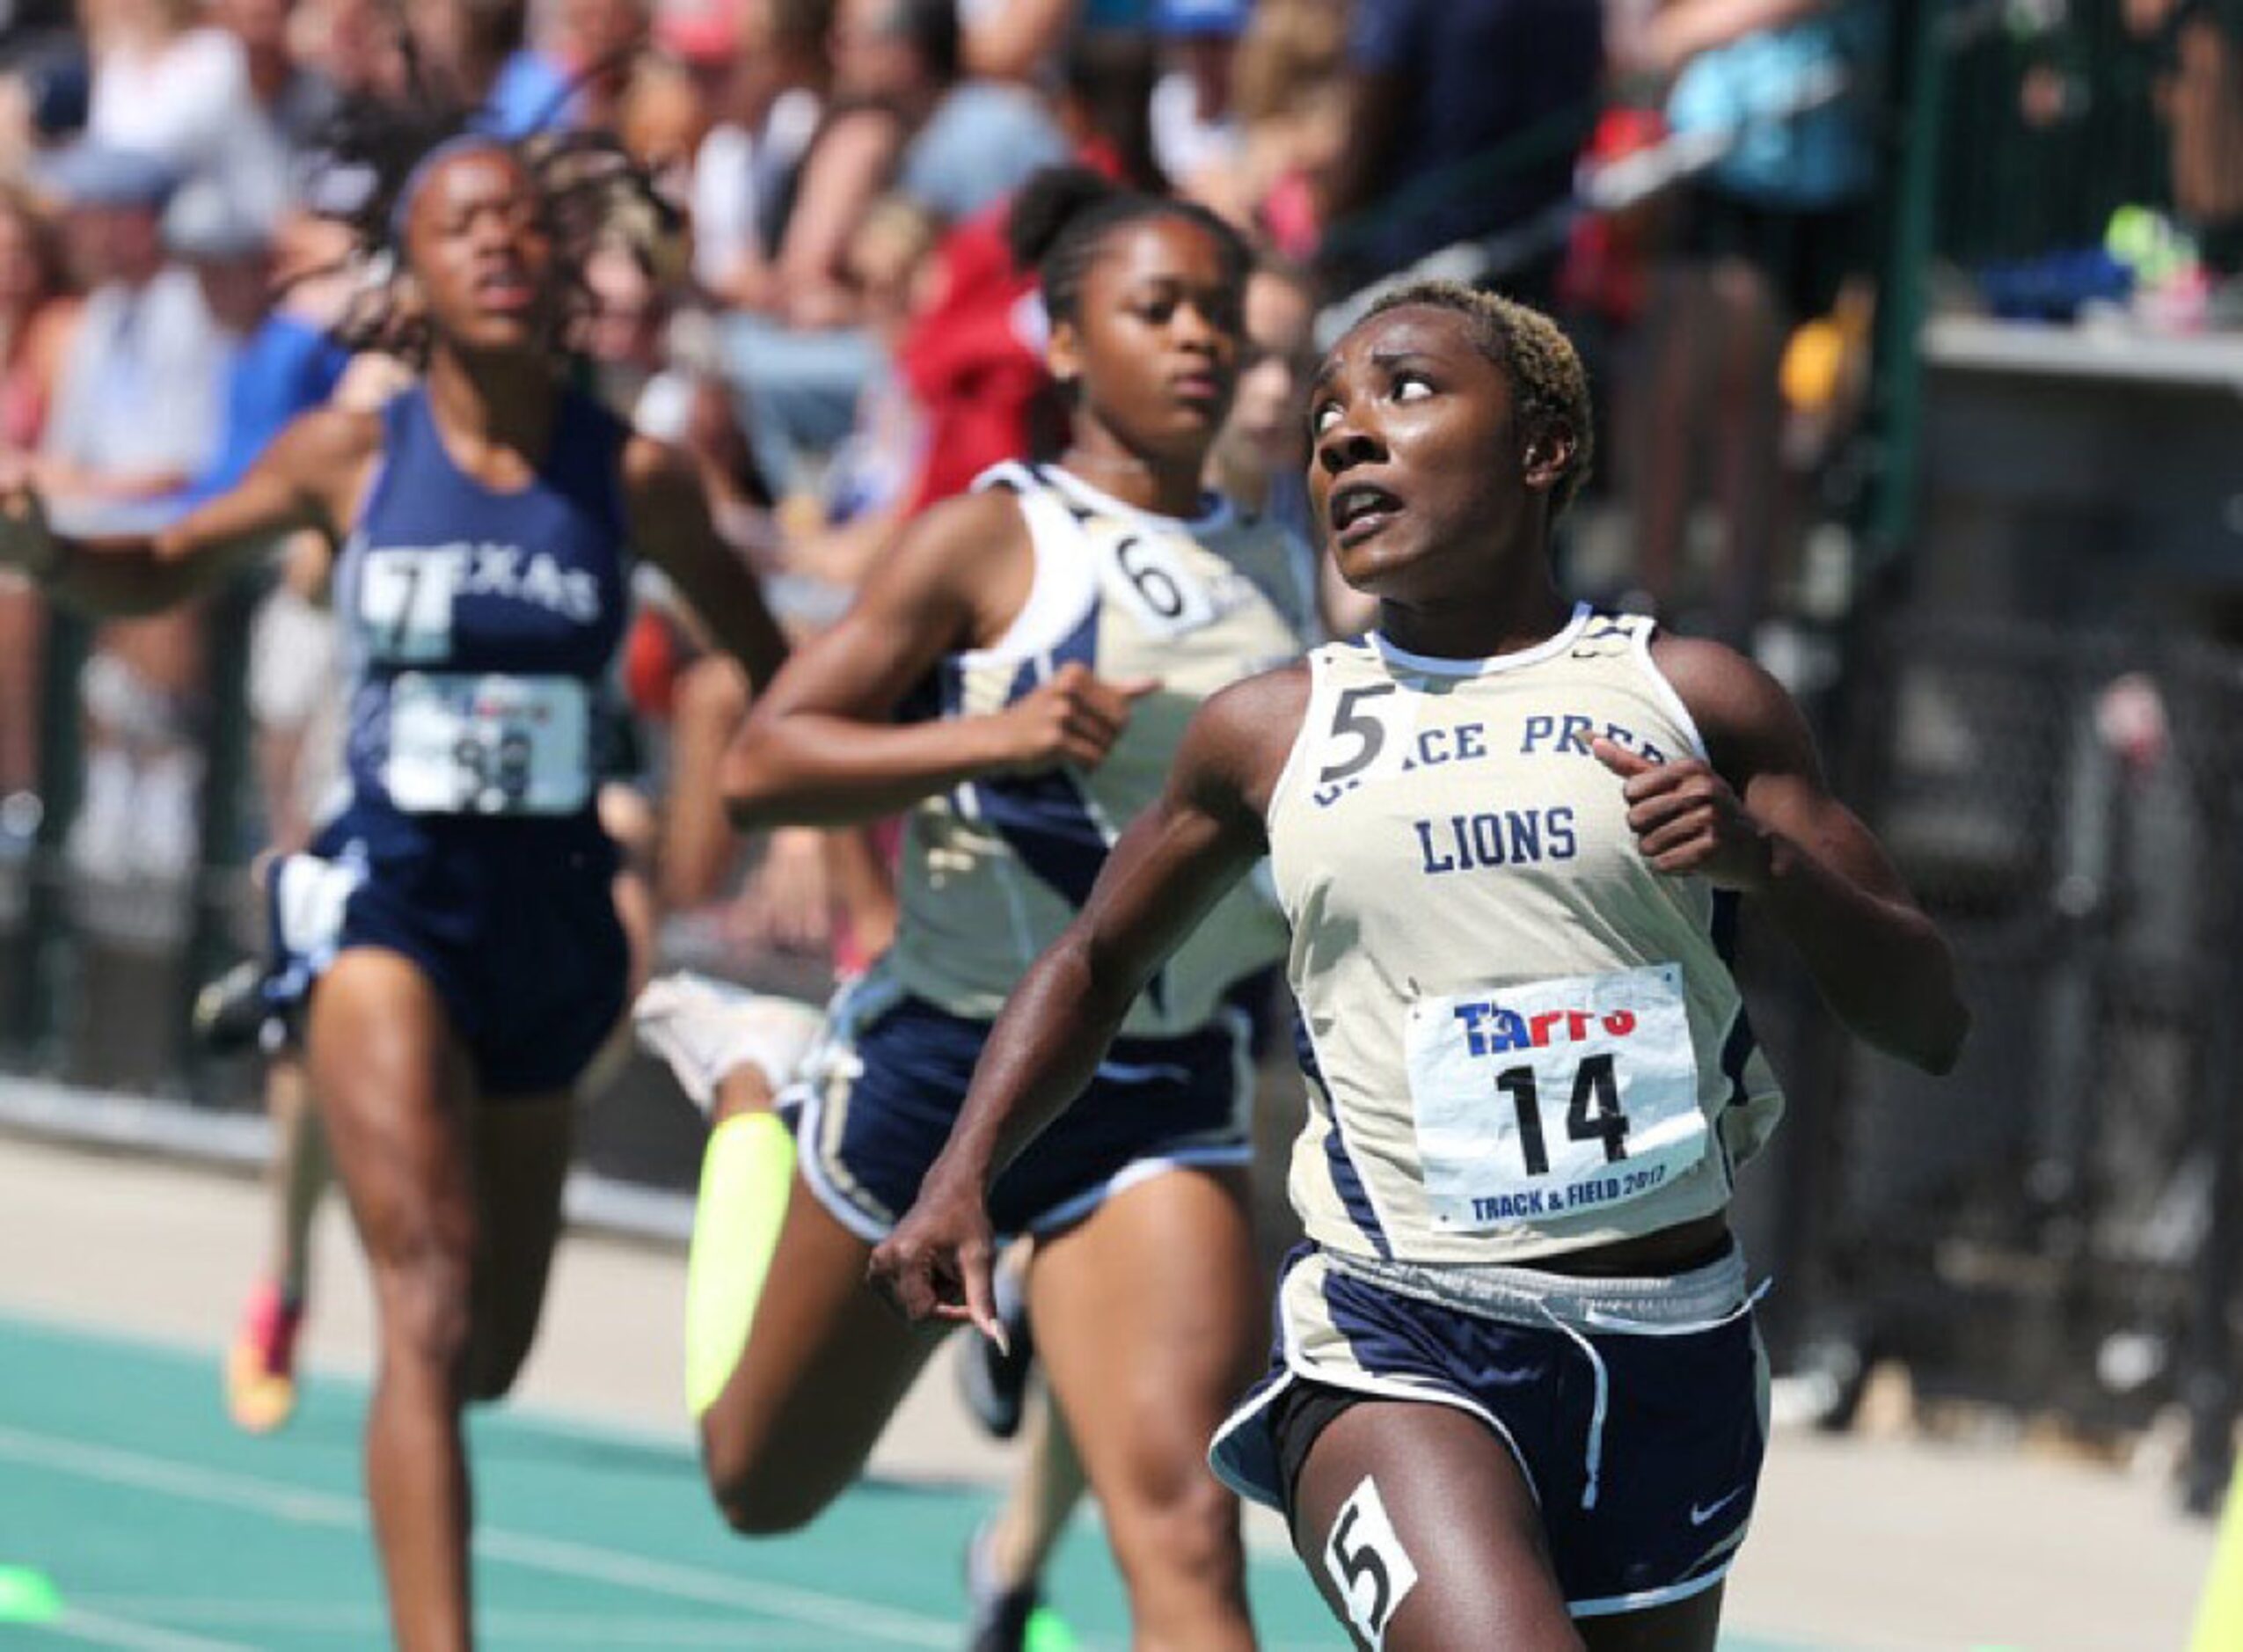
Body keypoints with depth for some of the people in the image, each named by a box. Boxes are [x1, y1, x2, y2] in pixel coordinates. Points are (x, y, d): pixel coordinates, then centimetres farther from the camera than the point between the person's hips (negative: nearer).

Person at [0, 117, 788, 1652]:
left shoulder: (634, 476, -4)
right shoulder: (350, 457, -3)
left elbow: (768, 658, 10)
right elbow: (164, 570, 11)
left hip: (549, 913, 2)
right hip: (390, 901, -2)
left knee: (489, 1353, 15)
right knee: (433, 1298, -20)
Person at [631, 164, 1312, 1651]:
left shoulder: (1274, 573, 7)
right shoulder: (994, 540, -9)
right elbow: (760, 766, -17)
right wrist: (993, 739, -28)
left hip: (1163, 1097, 2)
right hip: (940, 1064, -2)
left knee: (1184, 1524, -19)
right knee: (765, 1482, 21)